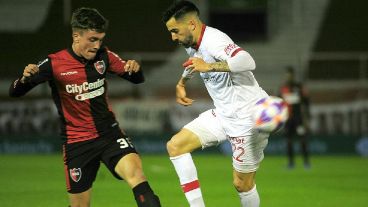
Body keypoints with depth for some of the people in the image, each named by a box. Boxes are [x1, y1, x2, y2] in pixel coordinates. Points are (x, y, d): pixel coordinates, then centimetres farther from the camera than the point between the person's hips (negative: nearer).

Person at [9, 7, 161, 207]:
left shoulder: (104, 56, -2)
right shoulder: (54, 63, -11)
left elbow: (137, 79, 7)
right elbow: (15, 93, -9)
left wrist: (134, 68, -17)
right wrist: (25, 78, -32)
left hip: (110, 134, 2)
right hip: (77, 143, -2)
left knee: (135, 171, -26)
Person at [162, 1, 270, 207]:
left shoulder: (214, 40, -23)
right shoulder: (193, 45, 7)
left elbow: (247, 62, -41)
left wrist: (209, 66, -40)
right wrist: (182, 83, 31)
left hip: (247, 117, -9)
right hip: (223, 114, 9)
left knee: (242, 183, -3)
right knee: (175, 145, -3)